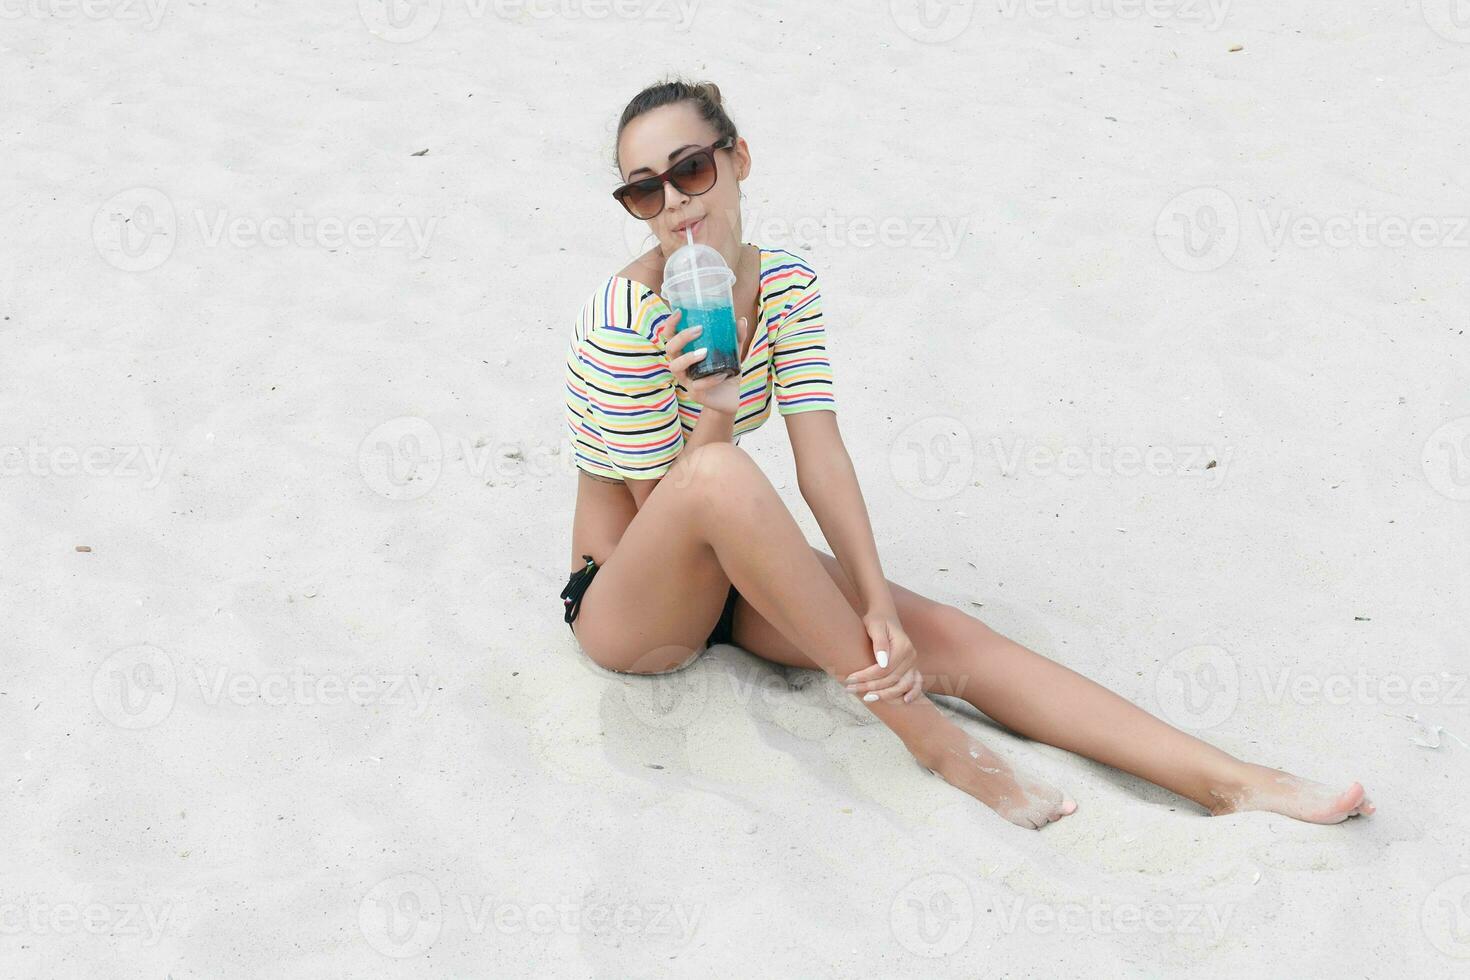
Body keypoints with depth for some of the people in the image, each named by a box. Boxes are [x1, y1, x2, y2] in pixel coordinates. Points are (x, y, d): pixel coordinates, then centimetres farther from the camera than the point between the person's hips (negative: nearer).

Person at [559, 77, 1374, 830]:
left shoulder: (785, 286, -3)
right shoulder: (625, 319, -21)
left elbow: (820, 458, -12)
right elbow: (666, 508, -16)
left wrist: (878, 605, -25)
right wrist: (712, 413, -35)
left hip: (728, 575, 5)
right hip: (625, 605, -5)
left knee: (945, 635, -15)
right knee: (720, 473, -38)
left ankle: (1227, 780, -22)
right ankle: (916, 725, -29)